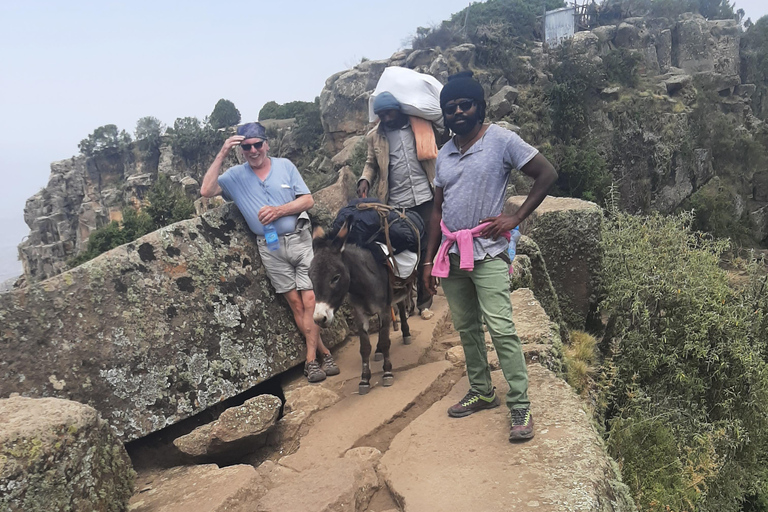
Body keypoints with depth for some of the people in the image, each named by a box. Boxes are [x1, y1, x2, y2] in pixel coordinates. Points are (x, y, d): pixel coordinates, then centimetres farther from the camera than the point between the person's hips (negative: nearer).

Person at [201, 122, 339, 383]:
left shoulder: (285, 165, 5)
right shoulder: (235, 175, 6)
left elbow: (308, 200, 1)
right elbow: (206, 190, -10)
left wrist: (279, 210, -15)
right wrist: (222, 154, -11)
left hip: (299, 239, 0)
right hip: (270, 248, 1)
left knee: (310, 300, -7)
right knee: (296, 303, 2)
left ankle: (312, 359, 3)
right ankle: (324, 353, 10)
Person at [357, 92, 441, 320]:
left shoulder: (421, 125, 4)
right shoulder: (375, 136, 7)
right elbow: (371, 163, 15)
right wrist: (365, 180, -3)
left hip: (424, 198, 0)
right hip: (396, 203, 0)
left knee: (426, 250, 4)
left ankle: (424, 302, 15)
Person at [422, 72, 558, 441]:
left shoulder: (501, 140, -5)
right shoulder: (444, 154, 12)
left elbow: (547, 174, -5)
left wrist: (515, 218, -11)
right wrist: (429, 260, 13)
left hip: (487, 254, -6)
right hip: (450, 255, 6)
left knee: (501, 329, -11)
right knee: (466, 328, 13)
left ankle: (520, 406, -2)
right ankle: (481, 392, 27)